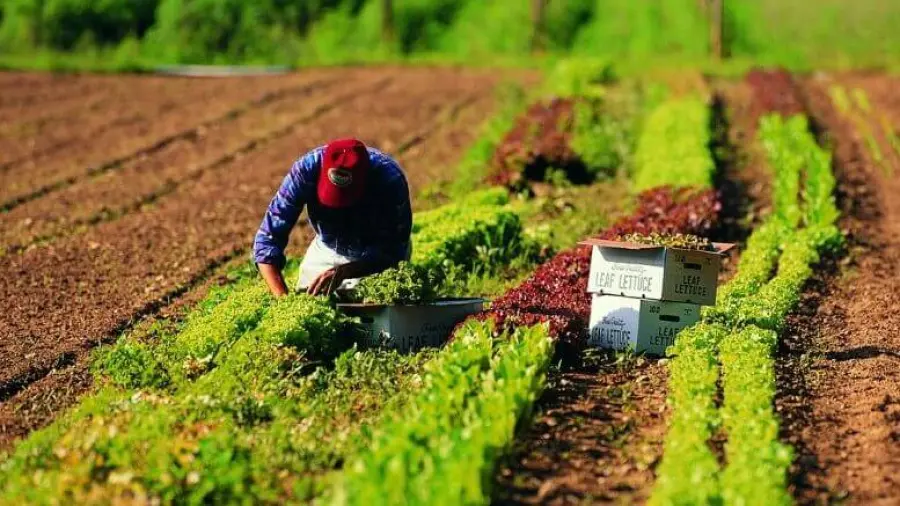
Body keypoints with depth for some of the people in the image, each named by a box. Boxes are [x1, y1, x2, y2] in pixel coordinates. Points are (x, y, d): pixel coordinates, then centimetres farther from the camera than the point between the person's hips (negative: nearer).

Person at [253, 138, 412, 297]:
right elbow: (267, 240, -28)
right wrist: (283, 298, -41)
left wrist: (343, 272, -42)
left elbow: (391, 253, -26)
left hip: (380, 257, -2)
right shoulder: (306, 169, -31)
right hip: (328, 251, 2)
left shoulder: (391, 179, -35)